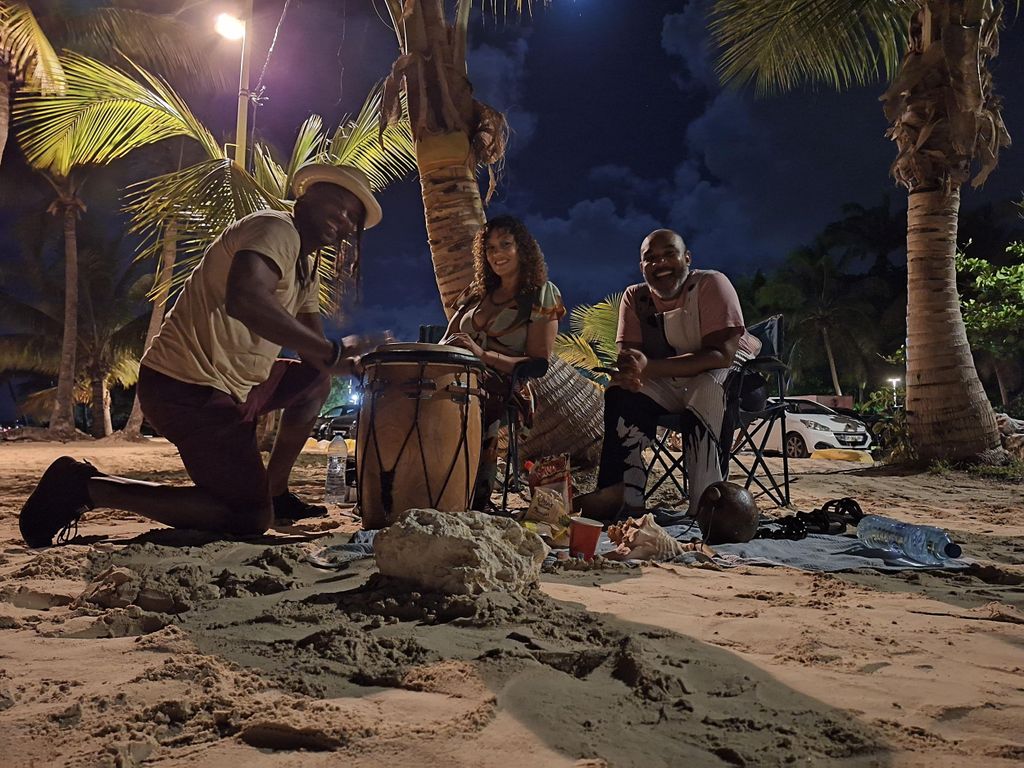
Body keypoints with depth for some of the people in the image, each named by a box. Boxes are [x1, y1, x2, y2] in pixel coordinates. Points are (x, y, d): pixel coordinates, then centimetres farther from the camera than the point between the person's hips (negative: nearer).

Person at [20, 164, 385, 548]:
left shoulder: (308, 269, 18)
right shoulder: (276, 228, -13)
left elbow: (316, 353, 14)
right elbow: (244, 298, -34)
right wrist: (333, 350, -28)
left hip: (230, 385, 10)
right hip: (190, 387, -10)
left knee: (316, 379, 19)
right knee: (251, 519, -10)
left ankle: (274, 491, 22)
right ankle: (87, 487, -5)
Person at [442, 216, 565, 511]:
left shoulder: (542, 296, 7)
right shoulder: (477, 292, 23)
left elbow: (538, 364, -4)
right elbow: (447, 341, 22)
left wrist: (483, 354, -18)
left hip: (505, 390, -4)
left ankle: (477, 496, -30)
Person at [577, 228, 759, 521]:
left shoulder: (711, 284, -17)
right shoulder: (635, 297, 0)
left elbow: (722, 354, -29)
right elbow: (627, 354, -7)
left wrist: (649, 368, -39)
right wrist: (630, 373, -36)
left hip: (735, 375, -5)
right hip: (672, 385, 5)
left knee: (707, 390, -36)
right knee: (621, 392, -17)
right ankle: (623, 495, -21)